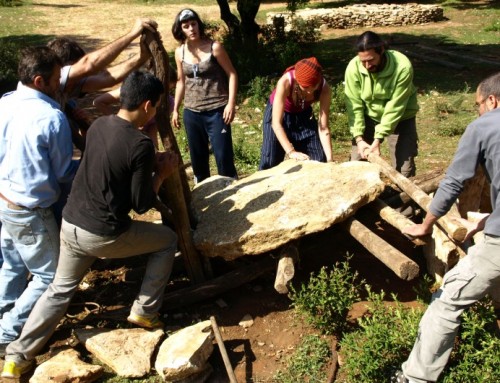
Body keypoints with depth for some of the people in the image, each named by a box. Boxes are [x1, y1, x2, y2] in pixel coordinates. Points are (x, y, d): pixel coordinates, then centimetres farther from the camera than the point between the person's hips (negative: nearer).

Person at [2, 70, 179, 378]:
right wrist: (162, 173, 0)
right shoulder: (141, 145, -20)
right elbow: (142, 204, -14)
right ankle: (145, 312, 23)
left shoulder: (98, 125, 2)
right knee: (168, 240, 15)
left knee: (60, 289, 24)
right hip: (105, 235, -7)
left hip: (70, 224, 7)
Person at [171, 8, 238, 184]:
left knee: (223, 156, -5)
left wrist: (231, 103, -15)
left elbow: (232, 74, -6)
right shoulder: (180, 52, 5)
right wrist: (175, 109, 14)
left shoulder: (214, 47, -7)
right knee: (197, 157, 12)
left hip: (216, 111, -4)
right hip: (192, 113, 4)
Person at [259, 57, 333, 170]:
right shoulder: (285, 82, -37)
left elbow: (323, 128, -25)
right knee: (270, 162, -10)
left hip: (304, 115, 3)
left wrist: (329, 159, -35)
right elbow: (276, 123, -38)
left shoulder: (325, 89, -29)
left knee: (318, 161, -5)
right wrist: (291, 152, -48)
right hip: (278, 112, -2)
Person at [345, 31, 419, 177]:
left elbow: (395, 108, -27)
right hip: (369, 117, 2)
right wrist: (359, 138, -25)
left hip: (400, 118, -2)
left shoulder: (402, 67, -30)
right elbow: (354, 105, -18)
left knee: (404, 169, -3)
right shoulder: (353, 67, -23)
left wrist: (378, 139, -29)